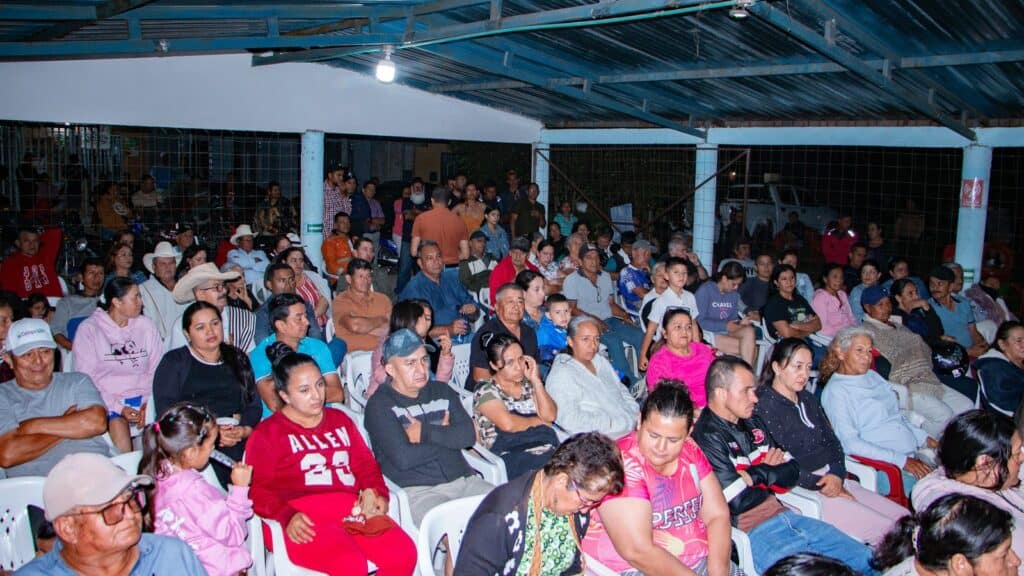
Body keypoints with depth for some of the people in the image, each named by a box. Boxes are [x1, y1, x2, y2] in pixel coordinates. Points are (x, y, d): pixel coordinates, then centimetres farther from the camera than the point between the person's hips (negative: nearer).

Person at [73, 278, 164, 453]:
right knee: (117, 424, -32)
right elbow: (86, 378, -2)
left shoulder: (145, 325, 12)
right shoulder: (89, 329, 3)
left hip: (143, 398, 2)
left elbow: (157, 370, 10)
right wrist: (118, 408, -14)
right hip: (108, 399, -2)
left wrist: (149, 403, -7)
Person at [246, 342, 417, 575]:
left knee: (404, 554, -22)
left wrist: (376, 492, 2)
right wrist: (287, 517, -17)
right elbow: (258, 490, 1)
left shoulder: (340, 420, 27)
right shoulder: (267, 433, 11)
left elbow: (365, 463, 24)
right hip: (305, 518, -4)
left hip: (353, 510, 5)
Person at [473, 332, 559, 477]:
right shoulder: (486, 390, 3)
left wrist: (536, 380, 2)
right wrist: (538, 421, 4)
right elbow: (507, 424, -13)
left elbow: (550, 416, 7)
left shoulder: (527, 383, 20)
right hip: (509, 454, -5)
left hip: (547, 446, 6)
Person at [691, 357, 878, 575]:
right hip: (752, 533, -8)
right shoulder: (707, 437, -15)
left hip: (783, 516, 9)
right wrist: (766, 472, -1)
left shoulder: (752, 423, 12)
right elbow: (737, 502, -20)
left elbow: (793, 473, 12)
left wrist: (757, 475, -7)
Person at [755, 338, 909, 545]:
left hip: (833, 480, 8)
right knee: (884, 530, -17)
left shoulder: (808, 399, 18)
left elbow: (832, 442, 14)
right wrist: (820, 484, -13)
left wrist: (837, 475, -5)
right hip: (802, 490, -8)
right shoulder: (764, 405, -10)